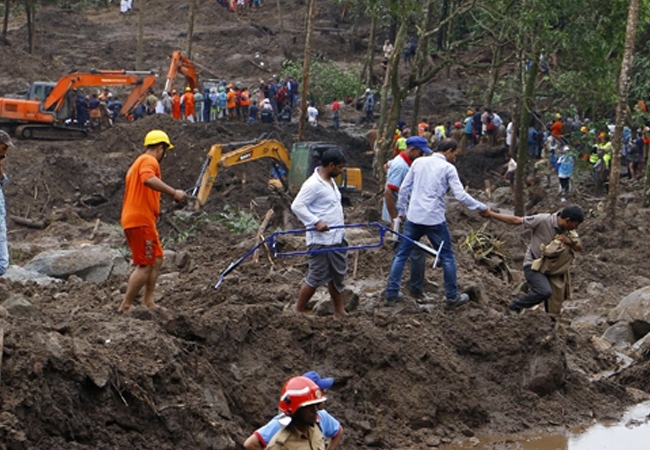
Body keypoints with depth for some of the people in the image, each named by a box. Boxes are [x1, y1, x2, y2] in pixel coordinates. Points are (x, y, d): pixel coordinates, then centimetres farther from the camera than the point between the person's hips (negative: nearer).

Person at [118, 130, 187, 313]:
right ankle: (126, 306, -7)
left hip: (132, 219, 11)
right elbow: (148, 179, -31)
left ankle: (148, 302, 17)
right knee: (145, 266, -9)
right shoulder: (149, 161, -9)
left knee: (157, 259, 17)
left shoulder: (139, 162, 24)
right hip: (141, 220, -11)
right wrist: (173, 192, -37)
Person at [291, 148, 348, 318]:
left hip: (337, 238, 10)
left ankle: (339, 312, 25)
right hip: (321, 241, -10)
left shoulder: (331, 181, 13)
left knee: (337, 276, 16)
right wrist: (316, 222, -28)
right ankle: (298, 312, 6)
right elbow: (297, 206, -22)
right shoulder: (313, 184, -18)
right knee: (315, 278, -4)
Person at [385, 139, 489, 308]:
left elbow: (404, 188, 9)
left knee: (401, 255, 11)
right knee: (447, 257, 9)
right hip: (434, 219, -4)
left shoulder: (418, 162, 8)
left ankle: (391, 293, 11)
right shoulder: (448, 168, -5)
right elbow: (461, 195, -10)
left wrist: (401, 211, 19)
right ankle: (452, 297, 15)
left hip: (413, 217, 4)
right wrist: (482, 208, 0)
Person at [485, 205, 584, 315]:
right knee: (545, 291, -29)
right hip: (533, 266, -6)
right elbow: (516, 220, -19)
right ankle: (515, 307, -10)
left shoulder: (569, 231, -2)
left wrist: (568, 241, -21)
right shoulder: (543, 220, -22)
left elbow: (579, 247, 1)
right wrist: (491, 214, -19)